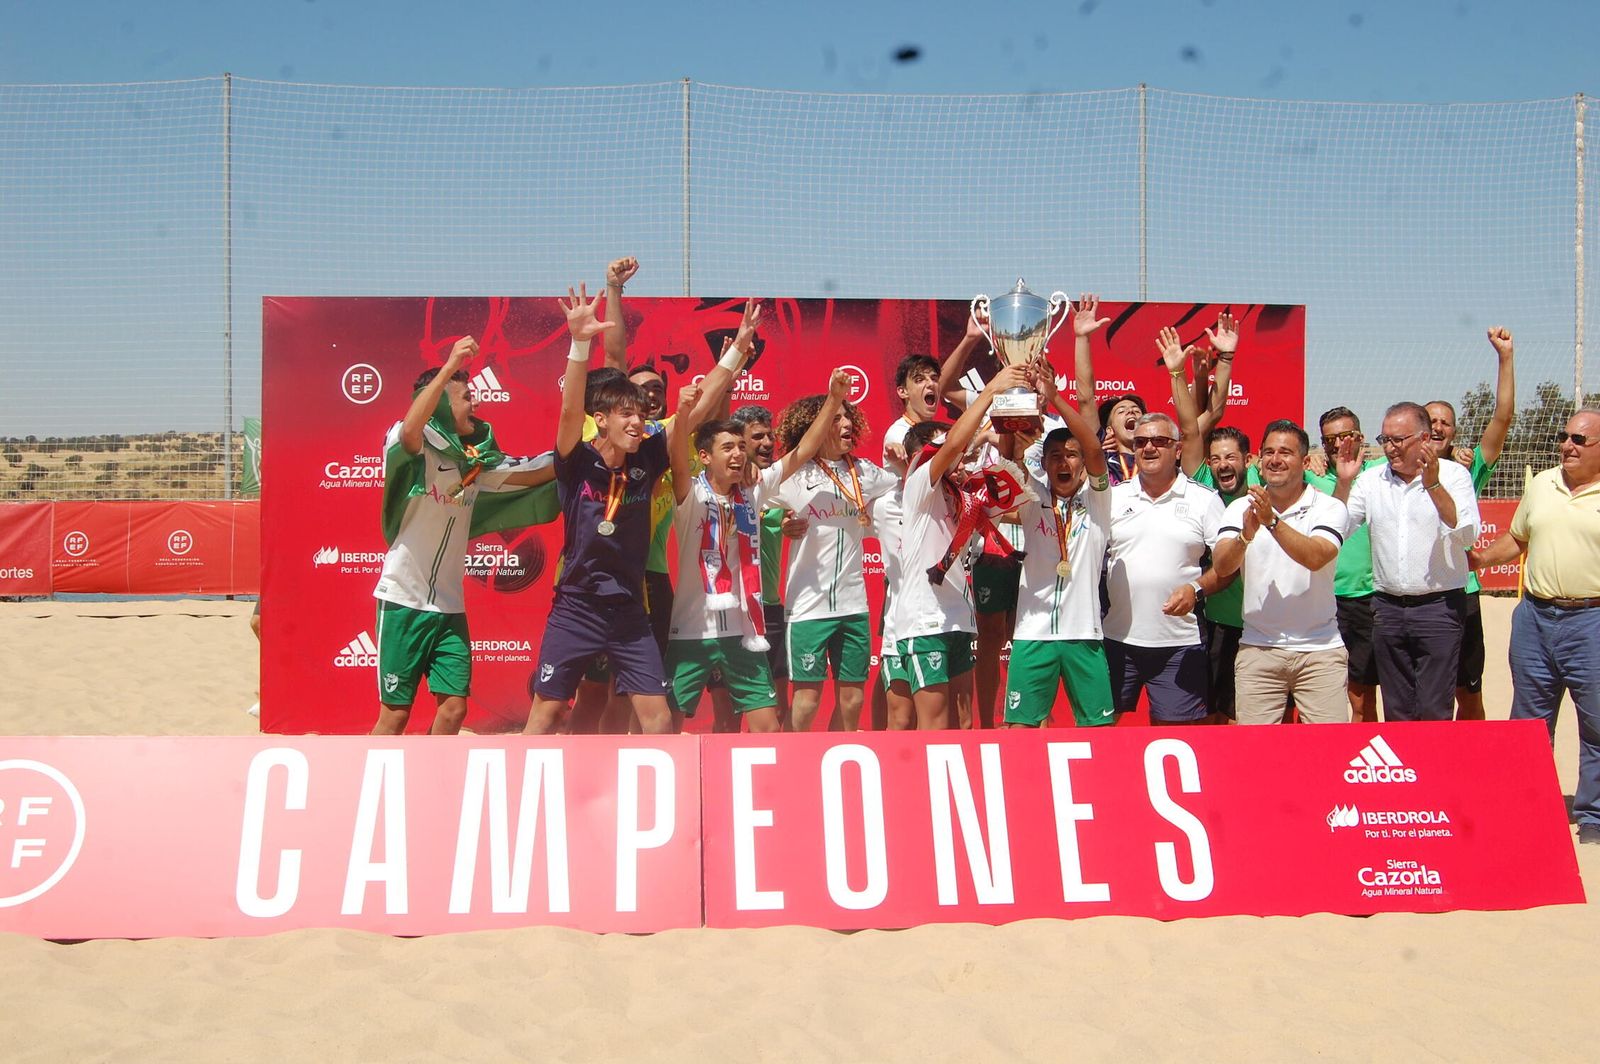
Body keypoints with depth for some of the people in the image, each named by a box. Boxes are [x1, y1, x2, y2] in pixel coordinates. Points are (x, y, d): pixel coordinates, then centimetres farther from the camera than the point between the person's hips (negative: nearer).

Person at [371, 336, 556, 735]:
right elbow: (409, 429, -33)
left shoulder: (476, 461, 7)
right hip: (404, 600, -6)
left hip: (450, 606, 6)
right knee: (395, 712, -1)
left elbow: (537, 473, 9)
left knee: (454, 707, 3)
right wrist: (449, 367, -38)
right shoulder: (412, 449, -10)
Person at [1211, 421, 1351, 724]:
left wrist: (1272, 521, -26)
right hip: (1258, 650, 1)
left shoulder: (1330, 508, -1)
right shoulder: (1240, 508, 5)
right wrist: (1246, 535, -27)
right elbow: (1221, 566, -9)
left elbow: (1316, 558, -19)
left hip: (1320, 650, -1)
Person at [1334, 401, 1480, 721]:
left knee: (1434, 712, -5)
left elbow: (1467, 534, -16)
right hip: (1387, 608, 4)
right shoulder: (1371, 480, 7)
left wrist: (1433, 486, -24)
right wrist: (1344, 482, -7)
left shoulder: (1452, 475, -3)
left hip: (1439, 607, -4)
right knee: (1396, 712, 10)